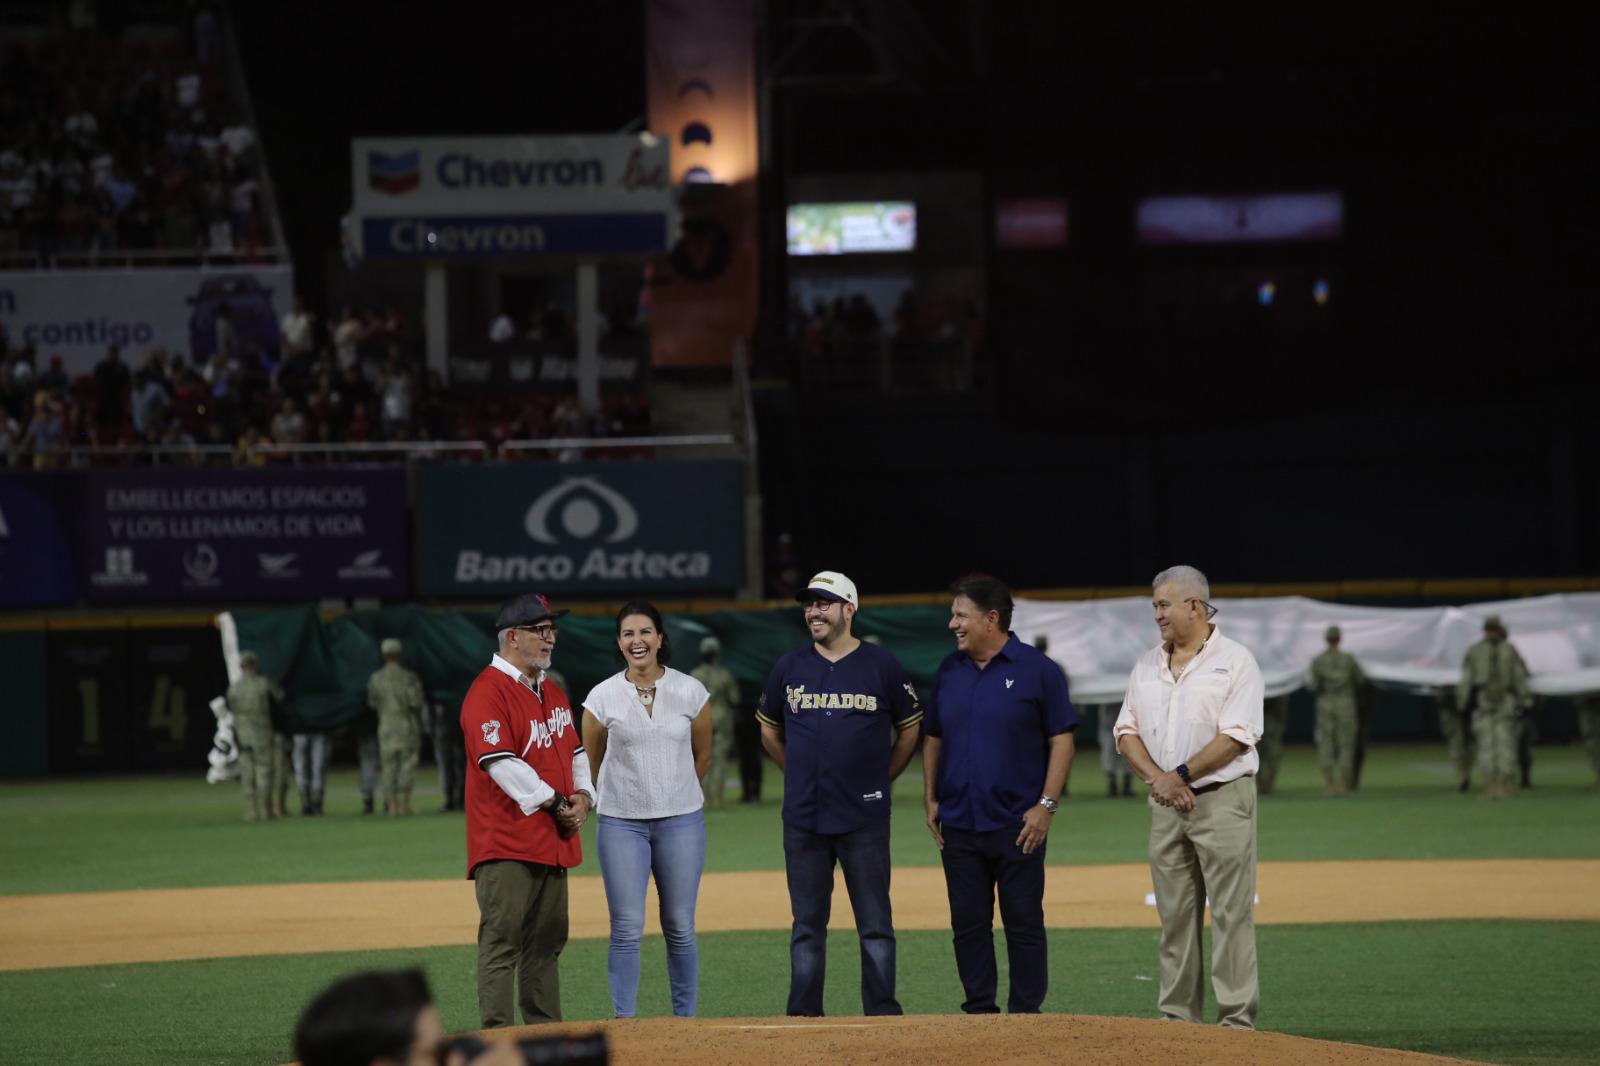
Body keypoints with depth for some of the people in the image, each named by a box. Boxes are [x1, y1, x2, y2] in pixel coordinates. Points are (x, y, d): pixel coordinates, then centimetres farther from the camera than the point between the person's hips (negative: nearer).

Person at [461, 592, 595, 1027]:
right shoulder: (488, 691, -11)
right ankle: (496, 1037, -10)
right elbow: (500, 762, -19)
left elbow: (574, 751, 24)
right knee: (502, 939, -9)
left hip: (554, 841, 9)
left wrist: (582, 795, 4)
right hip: (507, 842, -9)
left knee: (547, 942, 13)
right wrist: (555, 802, -16)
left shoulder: (553, 693, 18)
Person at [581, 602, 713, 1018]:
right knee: (627, 928, -5)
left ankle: (685, 1020, 13)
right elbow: (590, 764, 10)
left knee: (680, 928, 4)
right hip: (621, 824, -1)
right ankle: (624, 1022, 1)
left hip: (681, 822, 1)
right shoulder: (602, 696, -2)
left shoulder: (691, 692, 0)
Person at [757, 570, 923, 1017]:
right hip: (803, 820, 2)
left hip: (864, 818, -2)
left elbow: (910, 729, 10)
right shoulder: (790, 668, 7)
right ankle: (804, 1016, 11)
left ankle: (882, 1014, 2)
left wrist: (881, 779, 8)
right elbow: (770, 731, 21)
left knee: (875, 924, -1)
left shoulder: (882, 666, 0)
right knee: (807, 924, 7)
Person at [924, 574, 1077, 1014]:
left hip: (1017, 825, -5)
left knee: (1024, 923, -1)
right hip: (958, 825, 5)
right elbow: (934, 738, 19)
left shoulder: (1036, 669, -5)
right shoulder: (949, 671, 11)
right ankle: (979, 1012, 14)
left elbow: (1061, 739, -5)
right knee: (968, 923, 7)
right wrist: (931, 798, 9)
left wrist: (1047, 805, -12)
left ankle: (1025, 1013, 4)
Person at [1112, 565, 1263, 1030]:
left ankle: (1237, 1019, -6)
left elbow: (1235, 737, -13)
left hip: (1222, 800, -6)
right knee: (1174, 916, 7)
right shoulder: (1147, 666, 14)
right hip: (1165, 804, 6)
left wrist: (1179, 776, -15)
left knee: (1231, 914, -7)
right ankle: (1177, 1019, 11)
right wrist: (1158, 778, -8)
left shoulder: (1235, 661, -5)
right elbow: (1127, 731, 10)